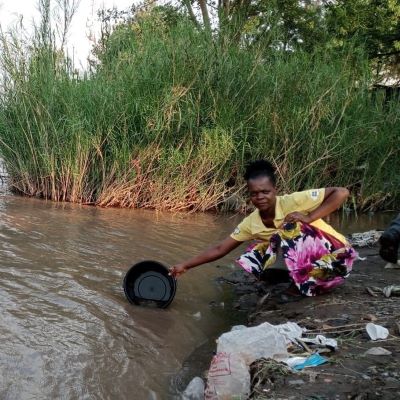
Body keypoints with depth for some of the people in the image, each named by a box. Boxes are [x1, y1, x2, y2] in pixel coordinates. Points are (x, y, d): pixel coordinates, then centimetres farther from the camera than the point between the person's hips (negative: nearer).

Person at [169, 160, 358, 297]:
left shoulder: (293, 202, -22)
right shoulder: (251, 223, -6)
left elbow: (341, 192, -25)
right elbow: (219, 249, 1)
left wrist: (309, 217, -31)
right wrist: (185, 265, -3)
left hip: (334, 257, -6)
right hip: (305, 262, 6)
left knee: (291, 228, -29)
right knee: (249, 261, -10)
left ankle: (305, 285, -14)